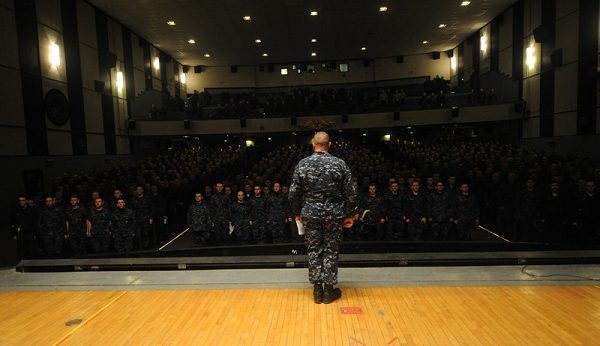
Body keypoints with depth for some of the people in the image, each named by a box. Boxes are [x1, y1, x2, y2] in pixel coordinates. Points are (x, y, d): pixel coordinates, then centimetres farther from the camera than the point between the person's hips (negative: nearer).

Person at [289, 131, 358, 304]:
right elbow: (350, 192, -5)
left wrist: (297, 213, 12)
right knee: (331, 251, 10)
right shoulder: (339, 163, -6)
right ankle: (329, 290, 19)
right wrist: (350, 214, 5)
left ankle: (317, 290, 19)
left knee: (314, 250, 11)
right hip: (333, 214, 0)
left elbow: (294, 193, -1)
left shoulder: (302, 164, -4)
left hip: (310, 214, 1)